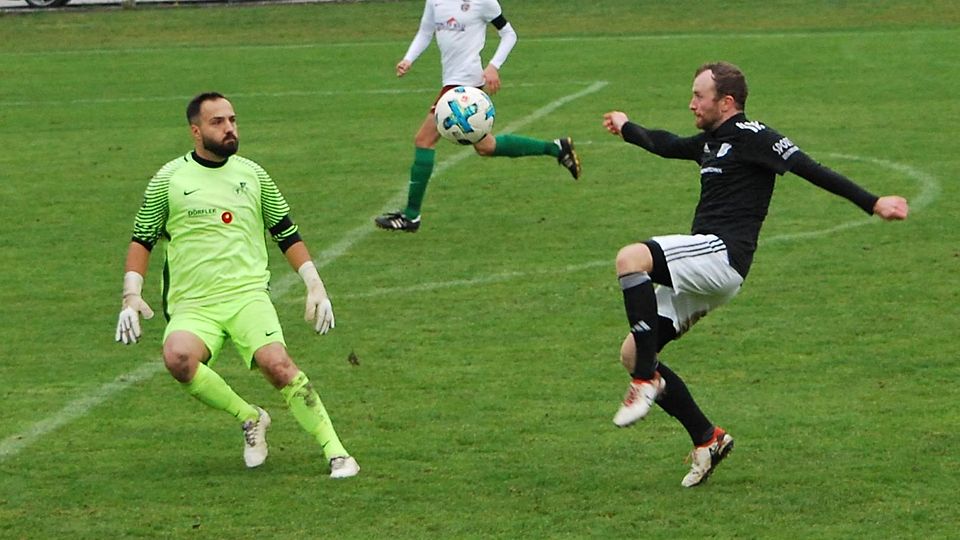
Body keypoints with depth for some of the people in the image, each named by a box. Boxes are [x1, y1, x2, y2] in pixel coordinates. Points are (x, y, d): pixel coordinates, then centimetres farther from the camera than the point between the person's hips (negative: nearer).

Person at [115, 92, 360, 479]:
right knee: (178, 358, -33)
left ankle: (336, 452, -22)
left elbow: (287, 233, 20)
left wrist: (315, 286, 12)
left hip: (249, 296, 1)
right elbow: (142, 240, 11)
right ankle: (250, 418, -11)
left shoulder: (252, 174, 13)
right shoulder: (170, 178, 6)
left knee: (276, 362, -28)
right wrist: (132, 296, -1)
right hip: (192, 306, -1)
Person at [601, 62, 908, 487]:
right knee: (632, 354, 4)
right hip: (700, 275, 10)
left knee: (630, 258, -31)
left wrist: (872, 203, -16)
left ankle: (648, 379, -28)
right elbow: (667, 146, 44)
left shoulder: (749, 136, -3)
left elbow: (809, 169, -10)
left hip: (721, 255, -10)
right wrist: (627, 128, 62)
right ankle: (707, 440, 9)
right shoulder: (711, 141, 23)